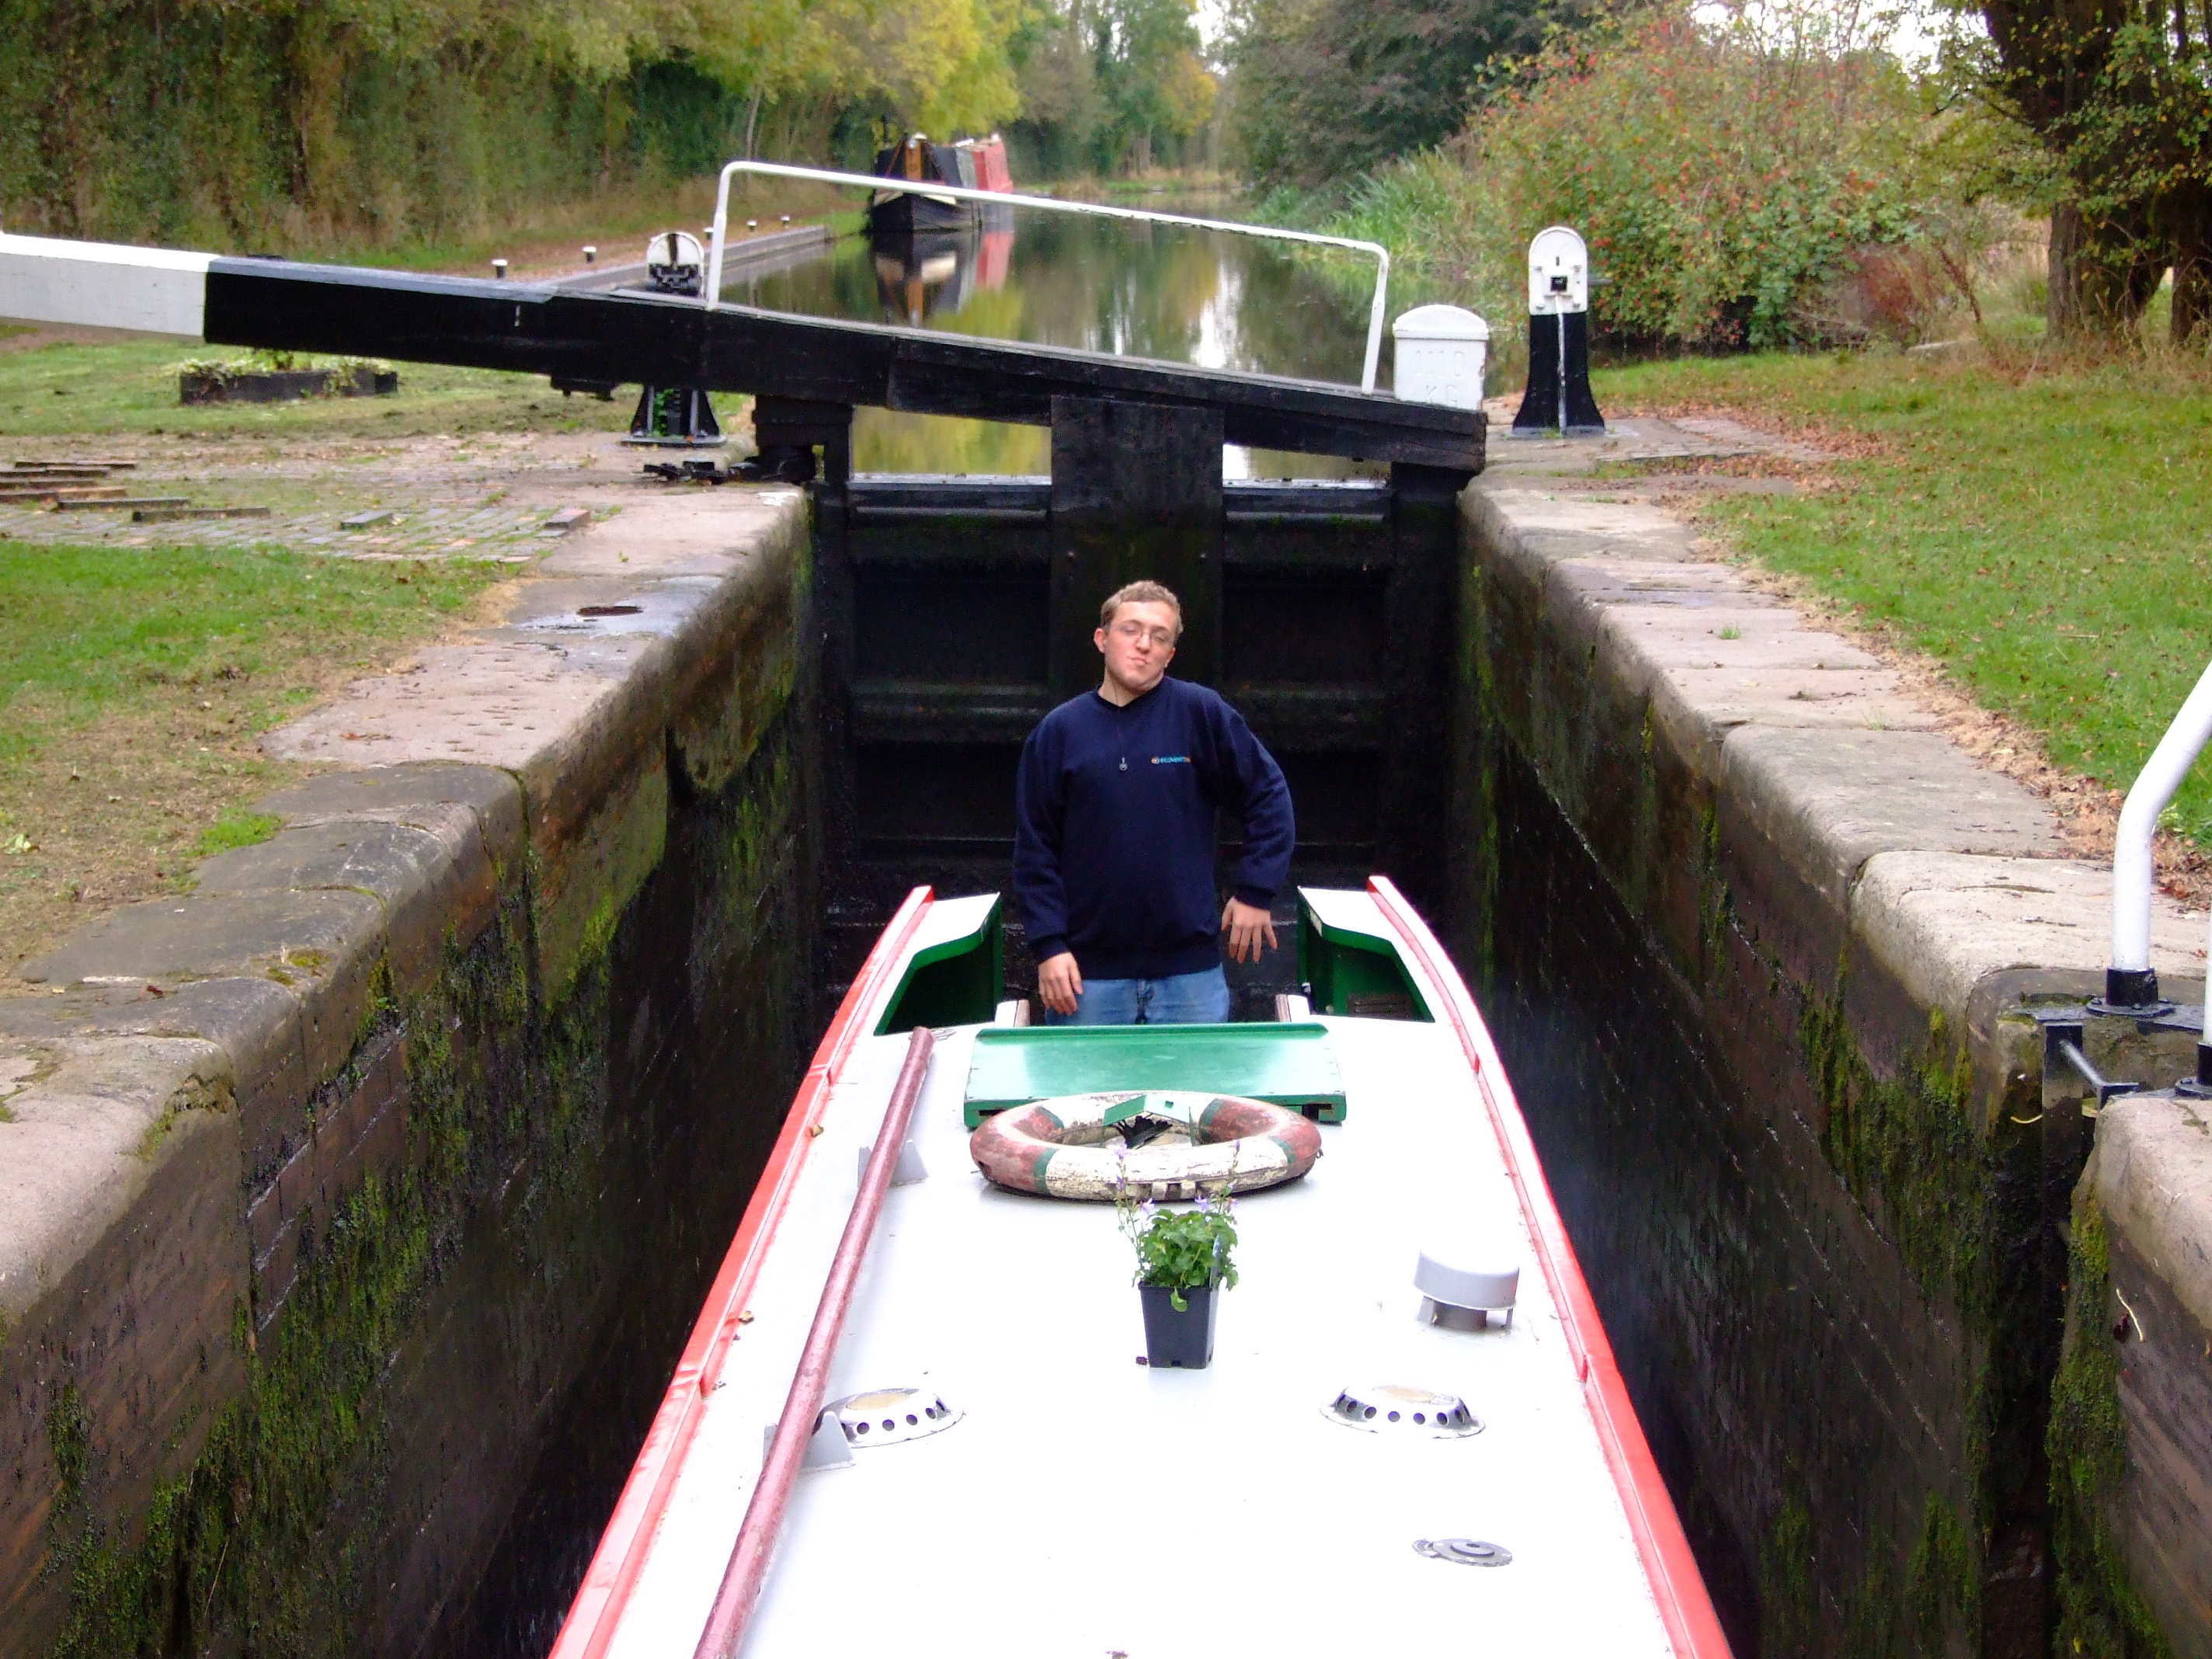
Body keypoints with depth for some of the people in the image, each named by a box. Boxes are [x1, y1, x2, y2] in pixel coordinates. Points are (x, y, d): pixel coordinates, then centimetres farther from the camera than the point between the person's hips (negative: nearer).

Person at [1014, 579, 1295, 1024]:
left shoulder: (1199, 713, -2)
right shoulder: (1059, 730, 1)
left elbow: (1268, 797, 4)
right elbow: (1035, 847, 2)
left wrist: (1256, 891, -1)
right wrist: (1049, 945, -4)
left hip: (1190, 969, -1)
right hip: (1089, 975, 1)